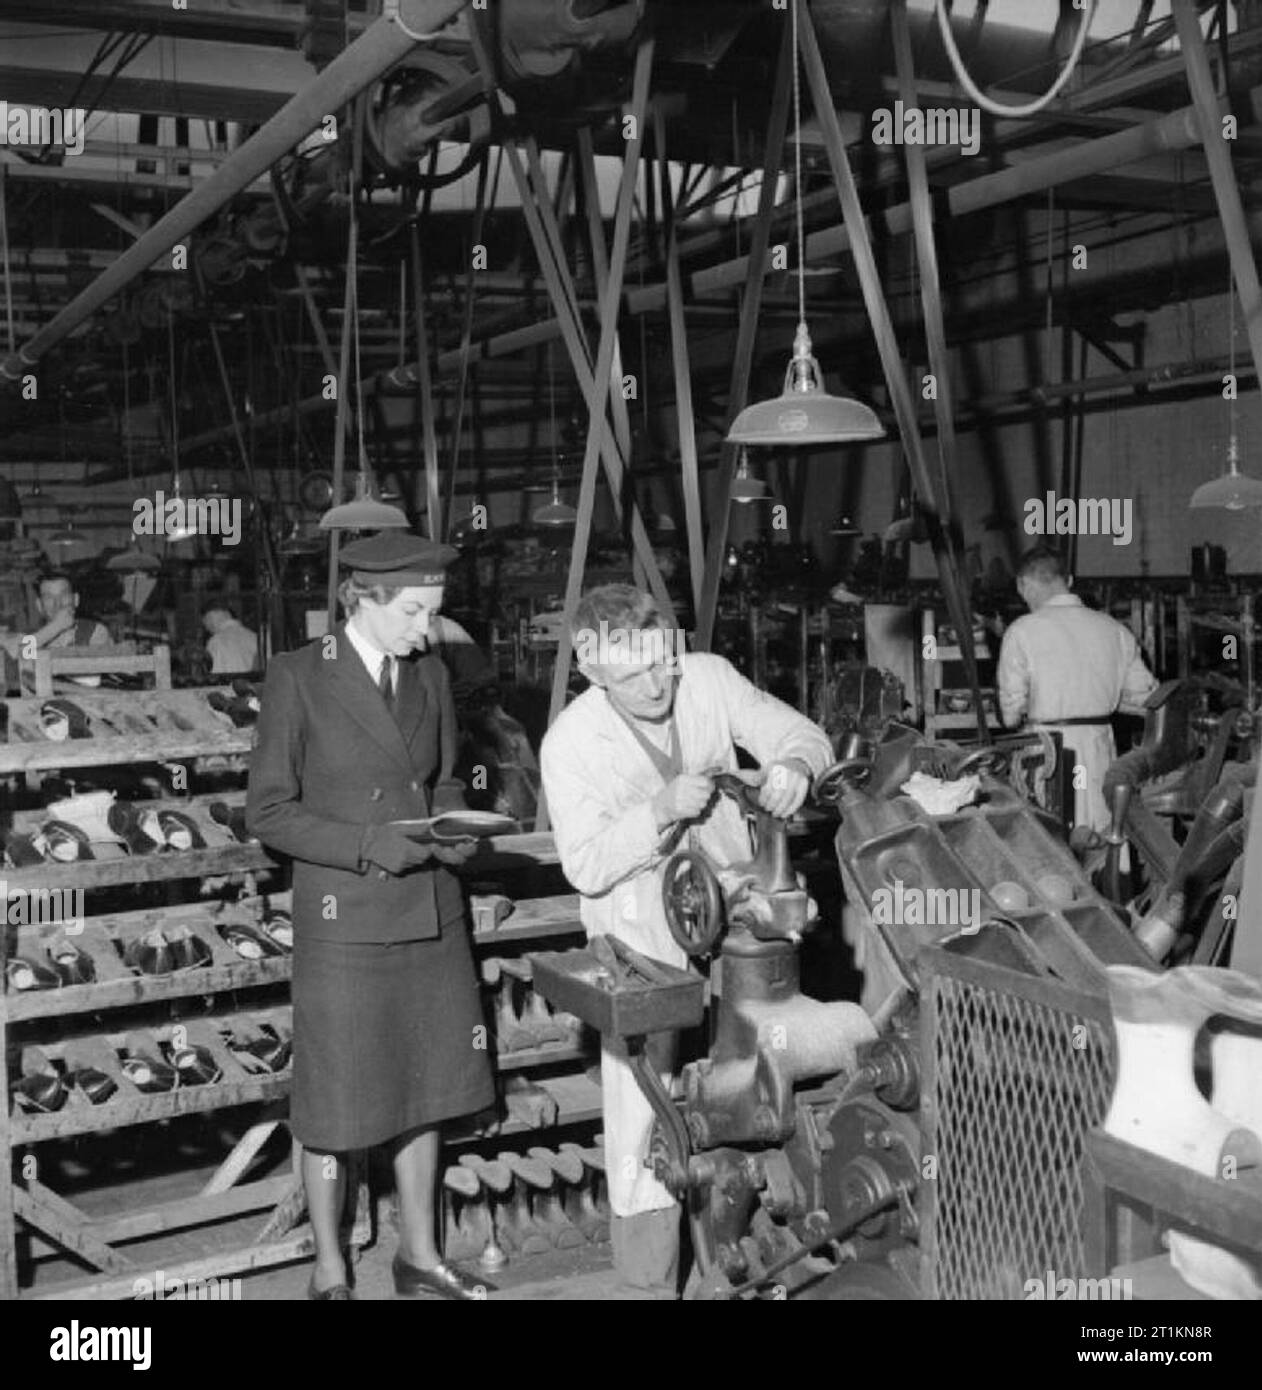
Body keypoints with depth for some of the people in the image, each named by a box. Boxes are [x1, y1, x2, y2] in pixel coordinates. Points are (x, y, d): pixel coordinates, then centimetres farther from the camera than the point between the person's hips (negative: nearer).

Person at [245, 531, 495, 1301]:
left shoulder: (431, 674, 6)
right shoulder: (298, 677, -9)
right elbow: (268, 810, -9)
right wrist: (368, 846, -19)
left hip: (432, 914, 5)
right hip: (344, 920, -5)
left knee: (425, 1085, 14)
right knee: (337, 1101, 5)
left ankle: (421, 1252, 31)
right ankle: (330, 1273, 23)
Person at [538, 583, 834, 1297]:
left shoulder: (709, 678, -9)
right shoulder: (570, 742, -15)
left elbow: (802, 732, -4)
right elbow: (585, 865, -16)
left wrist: (792, 763, -28)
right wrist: (662, 809, -29)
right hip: (641, 931, -3)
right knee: (645, 1083, -1)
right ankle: (650, 1276, 17)